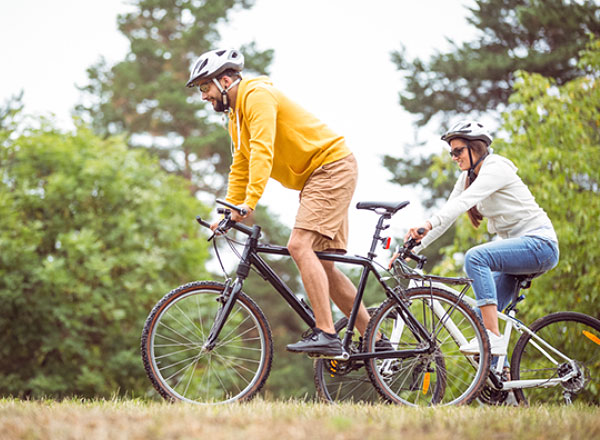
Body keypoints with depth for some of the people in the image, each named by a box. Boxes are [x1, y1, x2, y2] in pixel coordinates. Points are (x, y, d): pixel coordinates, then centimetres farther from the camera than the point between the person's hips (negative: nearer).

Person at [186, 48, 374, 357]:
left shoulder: (258, 96, -16)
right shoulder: (236, 117, 15)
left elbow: (262, 151, -29)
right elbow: (240, 169, 21)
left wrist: (250, 203, -37)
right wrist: (228, 213, 11)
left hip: (332, 166, -10)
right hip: (314, 179, 10)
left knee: (299, 245, -23)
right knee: (320, 265, 6)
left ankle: (326, 334, -26)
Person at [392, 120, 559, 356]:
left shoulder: (495, 168, -14)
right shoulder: (468, 177, 12)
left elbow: (465, 201, -31)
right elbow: (448, 213, 7)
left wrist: (428, 224, -44)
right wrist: (412, 248, -4)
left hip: (539, 244, -9)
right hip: (516, 250, 9)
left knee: (475, 256, -31)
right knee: (481, 316, -2)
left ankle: (494, 338, -33)